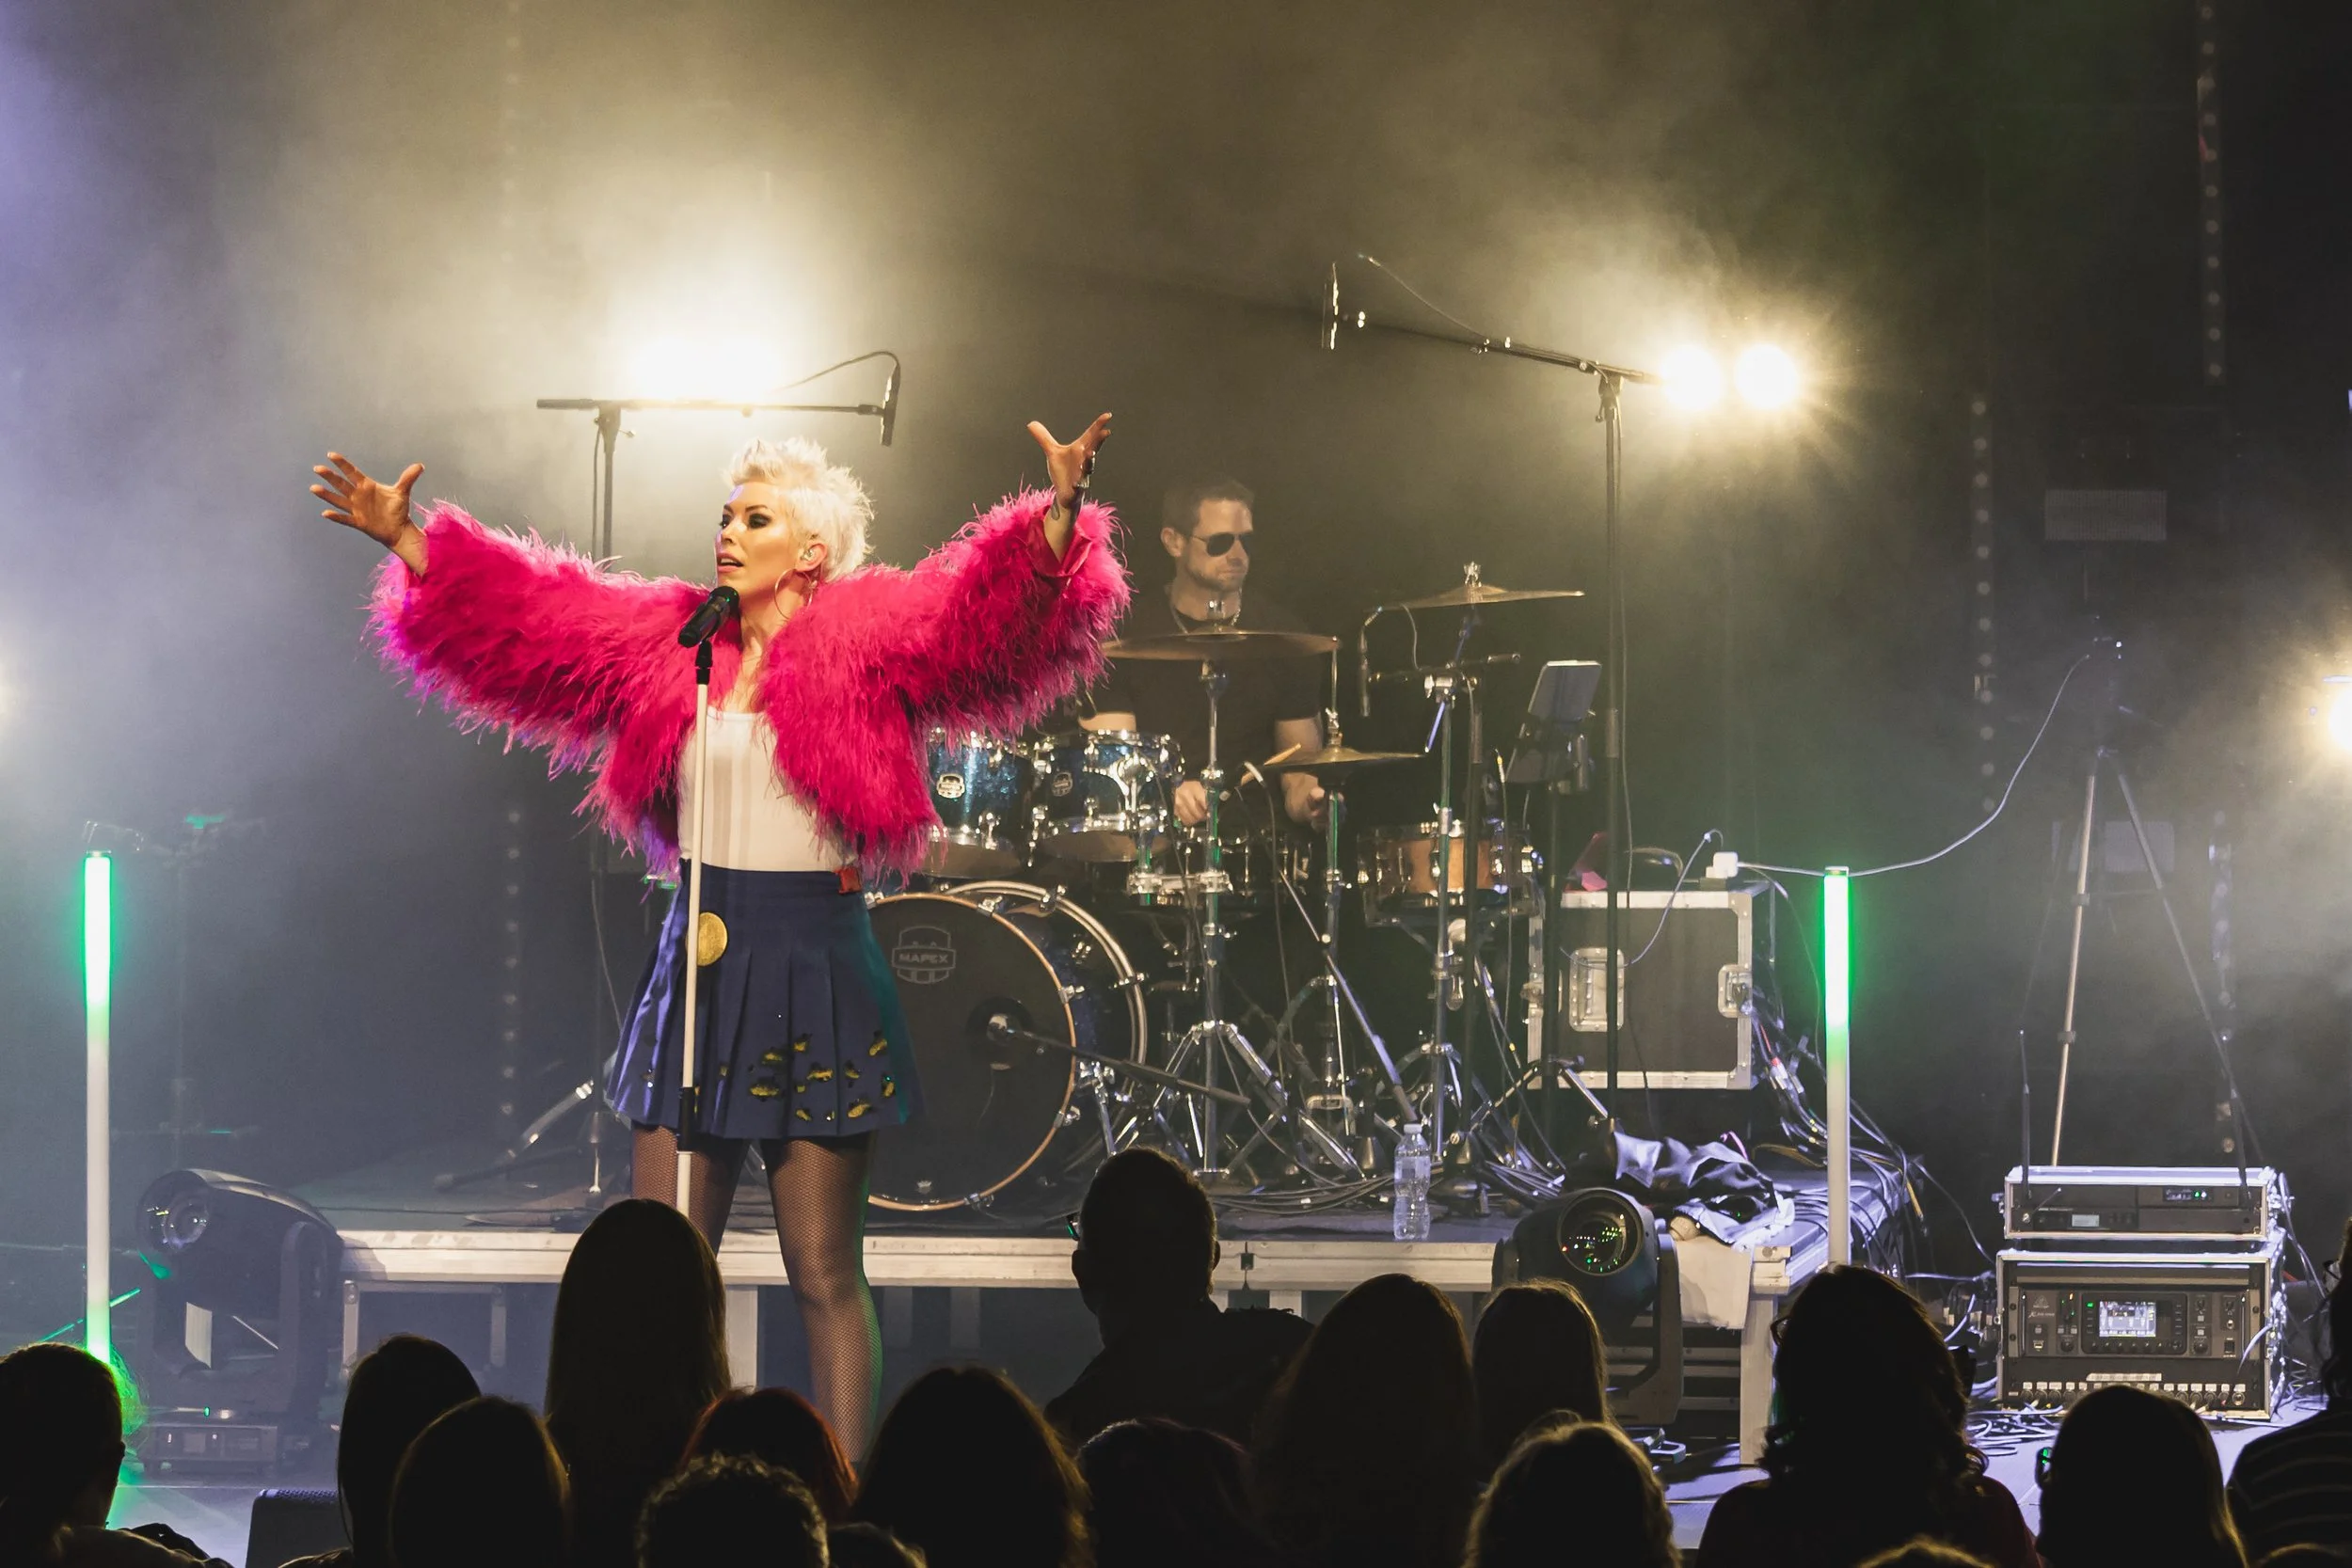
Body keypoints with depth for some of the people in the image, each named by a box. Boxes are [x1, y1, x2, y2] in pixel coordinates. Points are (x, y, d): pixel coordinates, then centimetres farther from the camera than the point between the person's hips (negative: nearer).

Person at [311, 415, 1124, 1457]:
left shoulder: (863, 644, -4)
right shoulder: (670, 642, 10)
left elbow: (987, 612, -18)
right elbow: (514, 616, 12)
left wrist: (1060, 518, -35)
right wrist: (406, 541, 5)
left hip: (818, 975, -5)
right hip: (697, 967, 5)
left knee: (825, 1273, -2)